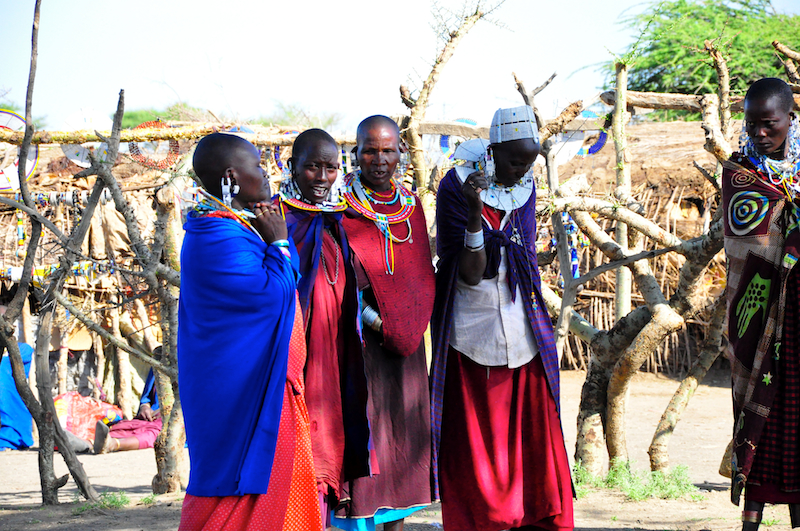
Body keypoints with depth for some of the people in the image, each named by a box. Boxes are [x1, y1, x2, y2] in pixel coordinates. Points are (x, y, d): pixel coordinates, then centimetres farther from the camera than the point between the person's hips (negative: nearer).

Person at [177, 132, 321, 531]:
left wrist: (275, 240, 9)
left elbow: (286, 282, 21)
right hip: (245, 391, -11)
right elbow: (271, 293, -21)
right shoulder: (219, 236, -19)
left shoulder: (236, 227, 15)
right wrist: (278, 241, -10)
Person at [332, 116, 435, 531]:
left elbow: (422, 275, 10)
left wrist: (411, 321, -7)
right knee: (360, 429, -7)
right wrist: (375, 321, -18)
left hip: (405, 340, 5)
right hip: (359, 338, -5)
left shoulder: (410, 205, 11)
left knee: (403, 431, 7)